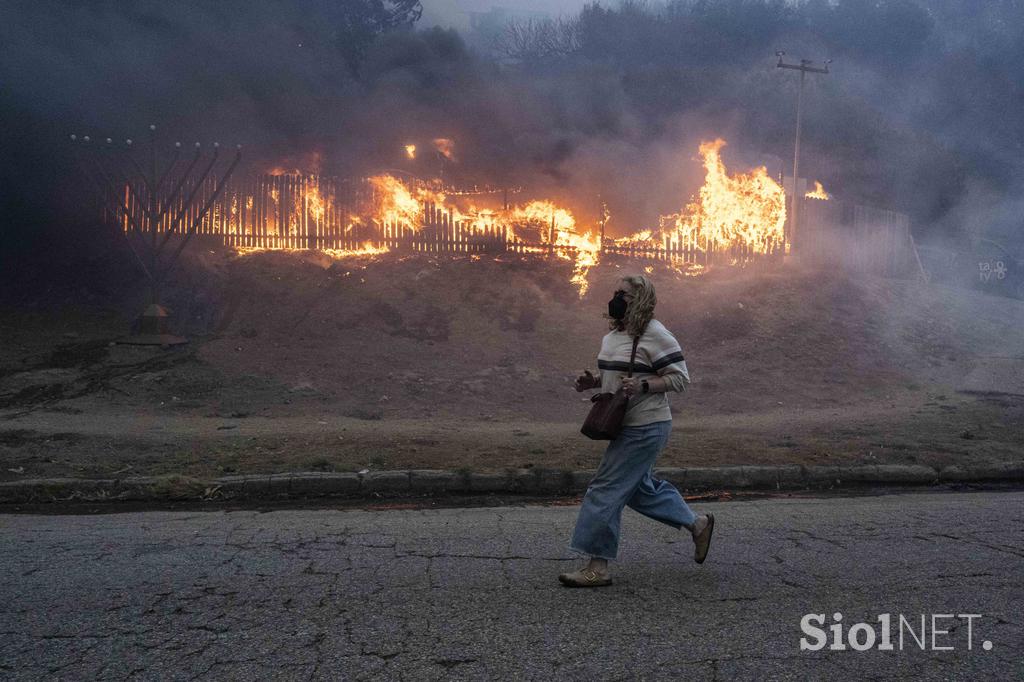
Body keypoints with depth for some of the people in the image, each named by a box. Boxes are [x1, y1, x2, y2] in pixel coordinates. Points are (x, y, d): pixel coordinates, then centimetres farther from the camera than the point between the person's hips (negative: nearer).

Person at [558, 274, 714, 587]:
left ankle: (597, 567, 2)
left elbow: (679, 377, -15)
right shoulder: (613, 334, 11)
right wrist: (592, 381, 3)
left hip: (645, 428, -10)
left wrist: (643, 386, -28)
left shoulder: (655, 335, -15)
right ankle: (698, 524, 37)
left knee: (606, 490, -8)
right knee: (640, 488, 20)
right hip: (626, 426, 10)